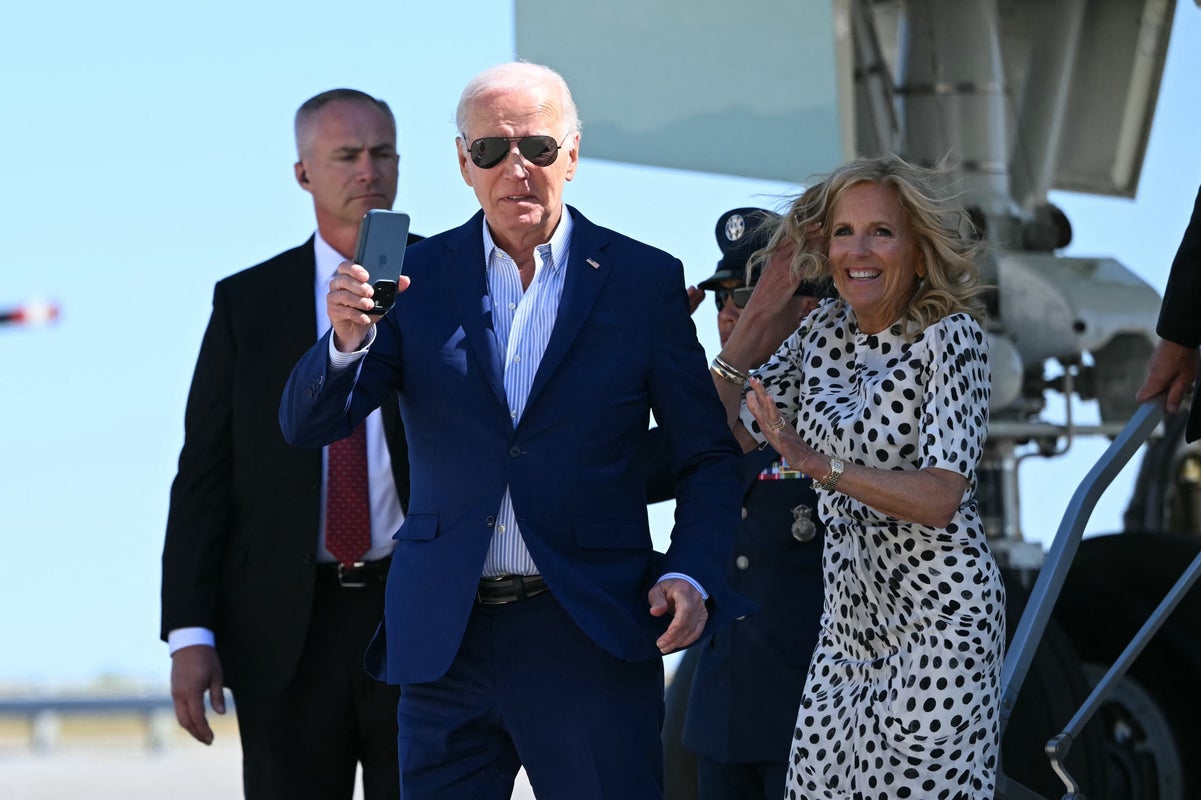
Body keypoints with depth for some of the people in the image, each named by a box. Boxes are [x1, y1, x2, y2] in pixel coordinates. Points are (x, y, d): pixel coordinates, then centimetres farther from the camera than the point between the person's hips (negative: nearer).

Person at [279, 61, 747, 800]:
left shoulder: (644, 281, 2)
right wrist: (348, 339, -22)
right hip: (445, 641, 2)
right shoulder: (417, 279, 5)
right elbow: (309, 425, -1)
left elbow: (709, 455, 6)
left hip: (592, 639, -1)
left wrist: (692, 576, -9)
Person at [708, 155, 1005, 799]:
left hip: (935, 619, -6)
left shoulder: (951, 338, -13)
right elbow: (730, 429, 8)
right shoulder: (826, 330, 6)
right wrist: (760, 308, 2)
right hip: (850, 615, 7)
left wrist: (817, 464, -27)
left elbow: (940, 500, -20)